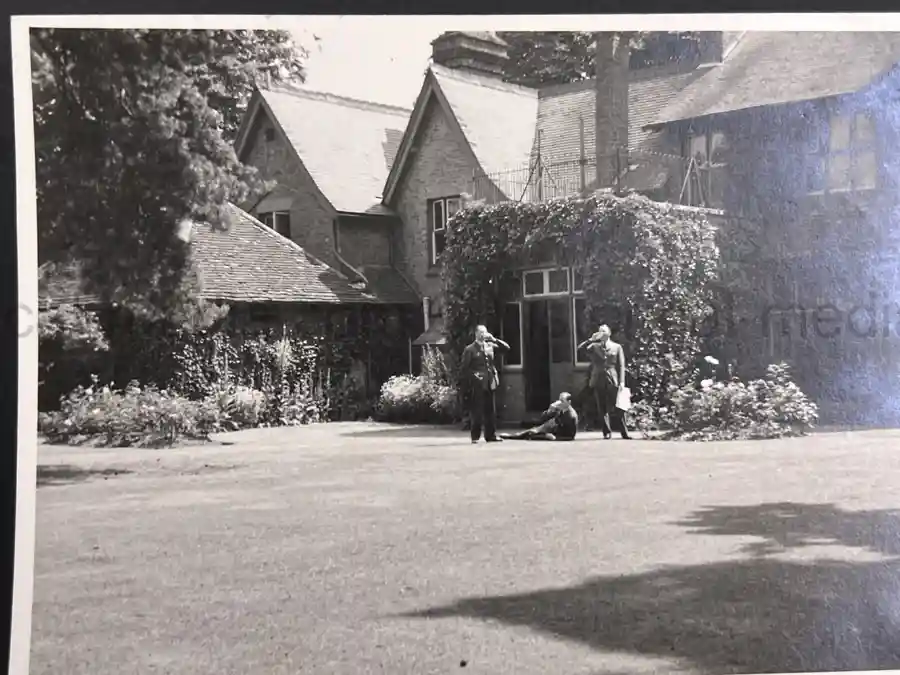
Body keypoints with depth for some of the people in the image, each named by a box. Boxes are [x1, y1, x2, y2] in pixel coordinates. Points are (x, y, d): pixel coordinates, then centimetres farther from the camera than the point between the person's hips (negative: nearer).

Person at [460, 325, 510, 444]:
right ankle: (475, 436, 3)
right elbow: (463, 368, -2)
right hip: (477, 385, -4)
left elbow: (506, 348, 6)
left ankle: (491, 435, 11)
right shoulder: (470, 349, 0)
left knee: (491, 410, 6)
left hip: (491, 383, 5)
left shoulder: (491, 346, 13)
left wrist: (494, 339, -3)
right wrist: (473, 376, -12)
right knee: (476, 411, -3)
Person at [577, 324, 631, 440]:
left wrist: (621, 382, -5)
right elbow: (580, 348, -1)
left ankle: (624, 433, -3)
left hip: (612, 382, -2)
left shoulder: (617, 347, 10)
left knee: (617, 409, -6)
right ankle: (607, 432, 7)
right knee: (602, 409, 1)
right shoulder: (594, 347, 13)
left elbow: (621, 365, 5)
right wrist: (592, 339, -6)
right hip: (598, 381, 2)